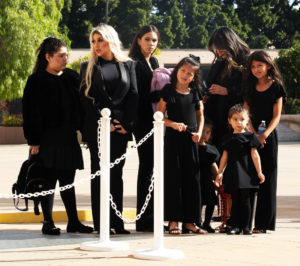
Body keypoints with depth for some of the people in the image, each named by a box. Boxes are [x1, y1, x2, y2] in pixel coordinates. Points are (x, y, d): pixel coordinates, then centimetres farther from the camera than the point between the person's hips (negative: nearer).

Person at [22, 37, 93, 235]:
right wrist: (34, 141, -13)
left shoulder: (72, 77, 10)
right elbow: (31, 113, -8)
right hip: (48, 137, -5)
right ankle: (48, 222, 6)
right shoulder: (37, 81, -5)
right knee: (49, 180, -1)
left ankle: (73, 221, 14)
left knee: (68, 181, 10)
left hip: (68, 137, 5)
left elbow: (80, 106, 13)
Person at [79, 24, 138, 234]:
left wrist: (127, 124, -5)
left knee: (117, 174, 3)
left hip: (121, 127, 1)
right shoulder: (88, 67, 8)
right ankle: (100, 222, -2)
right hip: (97, 128, -1)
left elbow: (134, 95, 6)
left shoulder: (127, 65, 12)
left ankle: (117, 222, 5)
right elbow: (86, 98, 0)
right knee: (99, 173, -3)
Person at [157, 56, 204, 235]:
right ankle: (174, 220, -1)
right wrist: (173, 124, -15)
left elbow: (200, 115, 16)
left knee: (192, 178, 3)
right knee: (173, 178, -4)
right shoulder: (168, 91, 0)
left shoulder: (195, 93, 10)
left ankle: (189, 221, 9)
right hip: (173, 139, -3)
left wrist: (199, 132, 0)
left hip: (190, 139, 3)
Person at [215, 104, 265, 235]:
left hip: (246, 173, -3)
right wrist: (220, 173, 13)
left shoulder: (249, 137, 1)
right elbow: (225, 156, 16)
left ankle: (246, 226, 3)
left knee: (245, 200, -2)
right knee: (235, 200, 6)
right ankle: (235, 226, 9)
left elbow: (254, 154, 0)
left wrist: (259, 172, -2)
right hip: (233, 173, 3)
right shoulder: (229, 139, 12)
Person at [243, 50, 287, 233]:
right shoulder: (250, 87, 10)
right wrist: (253, 134, -9)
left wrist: (265, 134, -18)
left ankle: (263, 222, -3)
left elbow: (276, 116, -4)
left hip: (269, 137, -3)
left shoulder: (276, 86, 0)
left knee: (266, 176, -3)